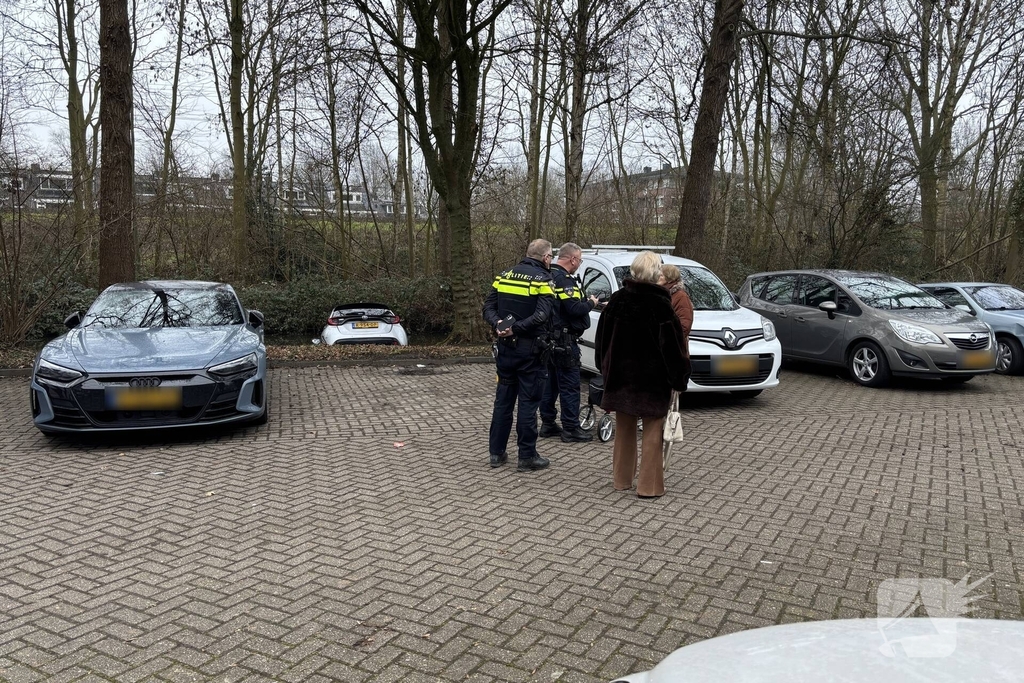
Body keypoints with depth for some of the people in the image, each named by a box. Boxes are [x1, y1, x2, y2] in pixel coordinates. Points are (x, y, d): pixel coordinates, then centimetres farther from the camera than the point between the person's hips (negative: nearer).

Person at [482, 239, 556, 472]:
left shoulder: (504, 276, 9)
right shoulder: (542, 279, -9)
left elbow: (488, 308, 3)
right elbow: (541, 315, -23)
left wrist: (498, 324, -13)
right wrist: (516, 328, -22)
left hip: (506, 347, 5)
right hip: (530, 350, -5)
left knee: (503, 399, 13)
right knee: (528, 402, 1)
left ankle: (496, 452, 18)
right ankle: (527, 456, 8)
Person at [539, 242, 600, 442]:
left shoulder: (548, 276, 14)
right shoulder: (564, 280, -17)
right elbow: (574, 309, -24)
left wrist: (584, 302, 13)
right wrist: (591, 303, -6)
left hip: (549, 340, 10)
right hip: (564, 341, -10)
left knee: (550, 383, 15)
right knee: (570, 385, -4)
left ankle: (547, 424, 21)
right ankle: (571, 428, 0)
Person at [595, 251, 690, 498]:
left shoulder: (617, 299, -2)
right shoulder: (660, 304, -16)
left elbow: (603, 335, 5)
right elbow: (672, 343, -13)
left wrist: (607, 367, 16)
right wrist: (679, 377, -3)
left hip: (621, 373, 5)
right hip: (652, 377, -4)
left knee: (624, 427, 16)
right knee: (652, 430, 6)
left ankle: (622, 478, 27)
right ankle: (649, 485, 10)